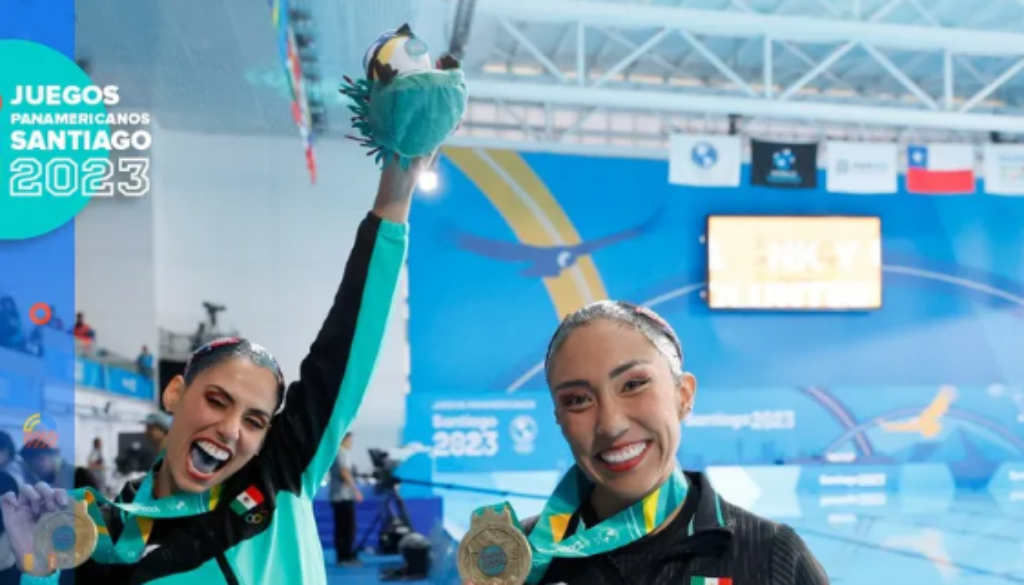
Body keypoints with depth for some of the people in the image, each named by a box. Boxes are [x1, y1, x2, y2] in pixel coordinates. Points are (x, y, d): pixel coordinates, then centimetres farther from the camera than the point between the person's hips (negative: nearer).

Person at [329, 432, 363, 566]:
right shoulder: (343, 453, -10)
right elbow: (345, 473, -20)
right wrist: (356, 490, -20)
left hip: (336, 496, 9)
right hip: (345, 495, -9)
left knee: (340, 528, 7)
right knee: (349, 527, -6)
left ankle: (341, 557, 8)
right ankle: (348, 556, -7)